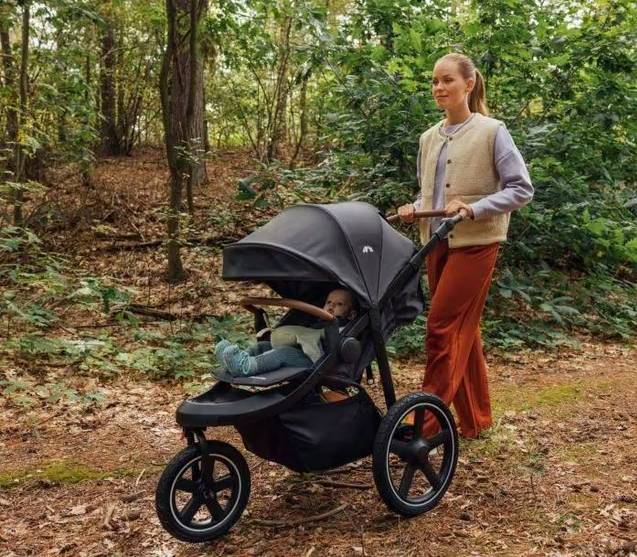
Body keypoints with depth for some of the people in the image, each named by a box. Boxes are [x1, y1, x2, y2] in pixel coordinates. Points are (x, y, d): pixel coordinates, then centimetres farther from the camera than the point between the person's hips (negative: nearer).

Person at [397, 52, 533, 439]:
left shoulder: (492, 132, -6)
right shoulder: (429, 138, 12)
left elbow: (522, 189, -8)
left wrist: (474, 209, -20)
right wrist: (415, 209, 0)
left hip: (475, 243, -6)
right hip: (437, 243, 6)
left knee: (443, 327, -10)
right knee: (463, 330, 12)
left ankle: (426, 420, -2)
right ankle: (475, 418, 23)